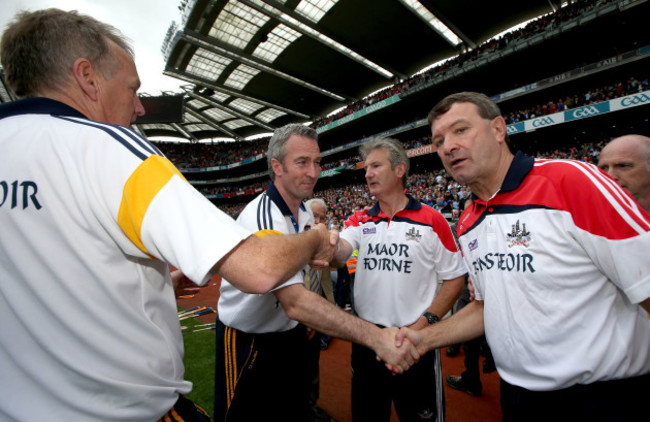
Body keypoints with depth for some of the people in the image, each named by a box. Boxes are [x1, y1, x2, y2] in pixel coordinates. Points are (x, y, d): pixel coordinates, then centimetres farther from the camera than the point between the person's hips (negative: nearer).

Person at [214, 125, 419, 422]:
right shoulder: (263, 217, -30)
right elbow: (296, 303, -39)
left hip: (291, 334, 8)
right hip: (249, 342, -7)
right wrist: (376, 337, -41)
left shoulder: (306, 215, 0)